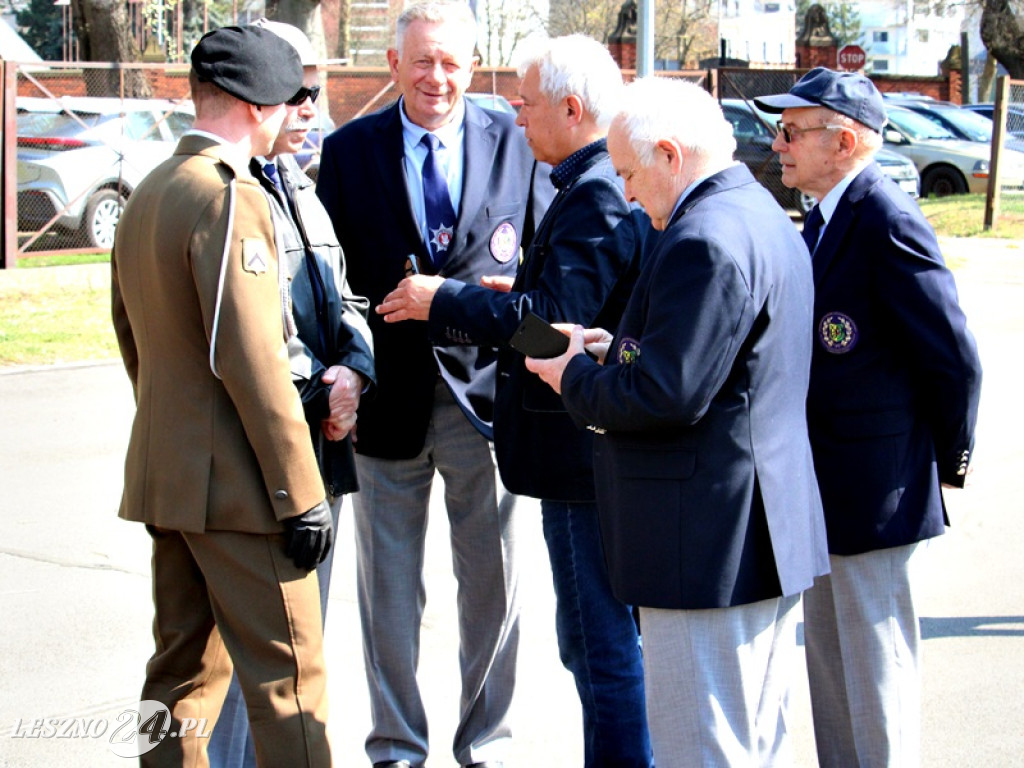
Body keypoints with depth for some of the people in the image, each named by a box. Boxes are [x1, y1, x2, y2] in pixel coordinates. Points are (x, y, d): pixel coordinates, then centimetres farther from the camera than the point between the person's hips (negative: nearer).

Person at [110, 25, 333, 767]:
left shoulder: (147, 192, 13)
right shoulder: (231, 198, -16)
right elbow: (253, 362, -21)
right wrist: (301, 495, -18)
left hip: (163, 474, 9)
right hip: (233, 481, -9)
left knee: (186, 663, 15)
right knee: (288, 673, -4)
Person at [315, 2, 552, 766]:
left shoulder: (515, 144, 0)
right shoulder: (347, 152, 1)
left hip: (483, 394, 0)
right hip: (388, 397, 0)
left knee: (491, 583, 11)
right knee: (388, 590, 10)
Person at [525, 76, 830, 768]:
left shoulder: (701, 242, -20)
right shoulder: (765, 218, 13)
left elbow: (667, 397, -24)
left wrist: (577, 379, -7)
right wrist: (623, 350, 11)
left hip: (708, 548, -11)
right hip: (768, 536, 11)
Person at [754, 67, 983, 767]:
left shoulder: (889, 222, -19)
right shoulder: (826, 218, 10)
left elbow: (955, 359, -18)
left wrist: (949, 462, -6)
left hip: (875, 491, -10)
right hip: (824, 489, 10)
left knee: (878, 675, 1)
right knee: (829, 659, 20)